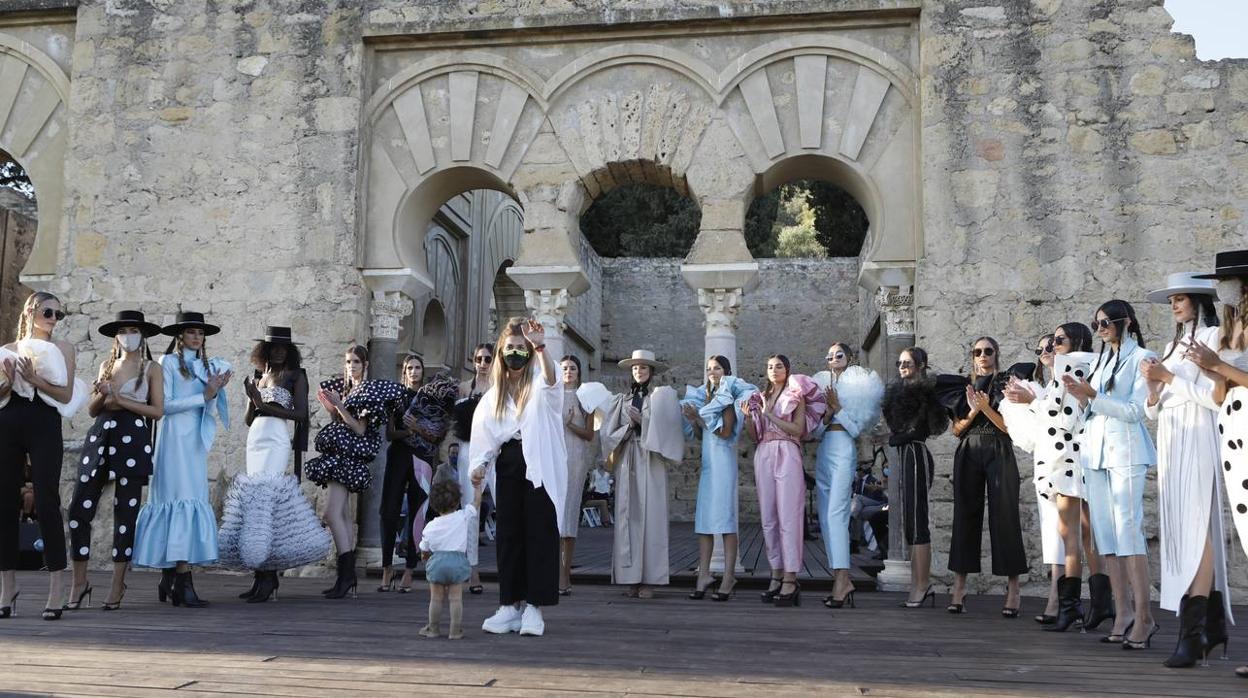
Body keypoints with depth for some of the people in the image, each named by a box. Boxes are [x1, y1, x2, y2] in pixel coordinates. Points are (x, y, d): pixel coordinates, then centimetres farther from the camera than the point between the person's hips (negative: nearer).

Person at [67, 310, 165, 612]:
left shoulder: (151, 368, 5)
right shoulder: (106, 366, 16)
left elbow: (157, 411, -3)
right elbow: (91, 410, 15)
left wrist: (121, 400, -10)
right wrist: (102, 395, -5)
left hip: (132, 439, -4)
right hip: (100, 437, 4)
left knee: (125, 513, 0)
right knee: (80, 509, -2)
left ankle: (118, 586, 9)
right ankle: (80, 581, 10)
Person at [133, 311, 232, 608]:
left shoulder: (206, 365, 16)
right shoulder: (169, 362, 1)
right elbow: (165, 405, -7)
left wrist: (217, 388, -3)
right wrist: (204, 396, -11)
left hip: (196, 439, 6)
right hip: (175, 436, -6)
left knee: (185, 500, 5)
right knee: (182, 498, -12)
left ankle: (169, 577, 10)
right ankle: (183, 582, -15)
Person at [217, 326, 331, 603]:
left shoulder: (295, 375, 3)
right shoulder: (257, 376, 18)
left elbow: (300, 413, -7)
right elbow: (248, 419, 19)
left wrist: (265, 405, -10)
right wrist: (252, 399, 1)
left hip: (276, 442, -6)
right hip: (254, 441, 6)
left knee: (265, 497, -16)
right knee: (254, 500, 0)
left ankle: (268, 577, -12)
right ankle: (260, 576, 5)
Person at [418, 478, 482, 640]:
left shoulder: (430, 526, 5)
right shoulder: (464, 517, -1)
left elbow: (424, 553, 12)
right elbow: (476, 502, 13)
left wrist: (427, 558, 33)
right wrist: (477, 486, 27)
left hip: (437, 561, 1)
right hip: (458, 560, -1)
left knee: (436, 598, 11)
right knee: (455, 598, 4)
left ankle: (433, 628, 21)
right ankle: (456, 631, 7)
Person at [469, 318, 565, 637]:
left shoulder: (540, 384, 0)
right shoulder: (495, 393, 15)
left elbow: (552, 380, -26)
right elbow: (484, 432, 13)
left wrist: (541, 348, -42)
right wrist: (480, 465, -3)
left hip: (539, 466, -5)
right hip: (508, 466, 5)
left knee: (539, 534, -4)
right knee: (508, 535, 5)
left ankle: (534, 605, 0)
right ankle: (510, 604, 11)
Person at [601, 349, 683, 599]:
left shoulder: (662, 395, 9)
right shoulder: (622, 399, 17)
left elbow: (666, 427, -2)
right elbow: (609, 431, 9)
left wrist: (642, 421, -10)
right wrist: (629, 426, -7)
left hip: (650, 459, -3)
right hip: (627, 459, 3)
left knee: (650, 514, -6)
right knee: (628, 515, -1)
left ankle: (650, 579, -5)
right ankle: (631, 578, 1)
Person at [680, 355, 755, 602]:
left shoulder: (728, 398, -1)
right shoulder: (705, 397, 18)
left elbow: (725, 432, -12)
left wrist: (699, 418, -11)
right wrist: (693, 419, 0)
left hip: (724, 460, -7)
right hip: (707, 460, 7)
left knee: (725, 517, -8)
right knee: (704, 519, 2)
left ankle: (728, 577, -8)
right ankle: (703, 575, 3)